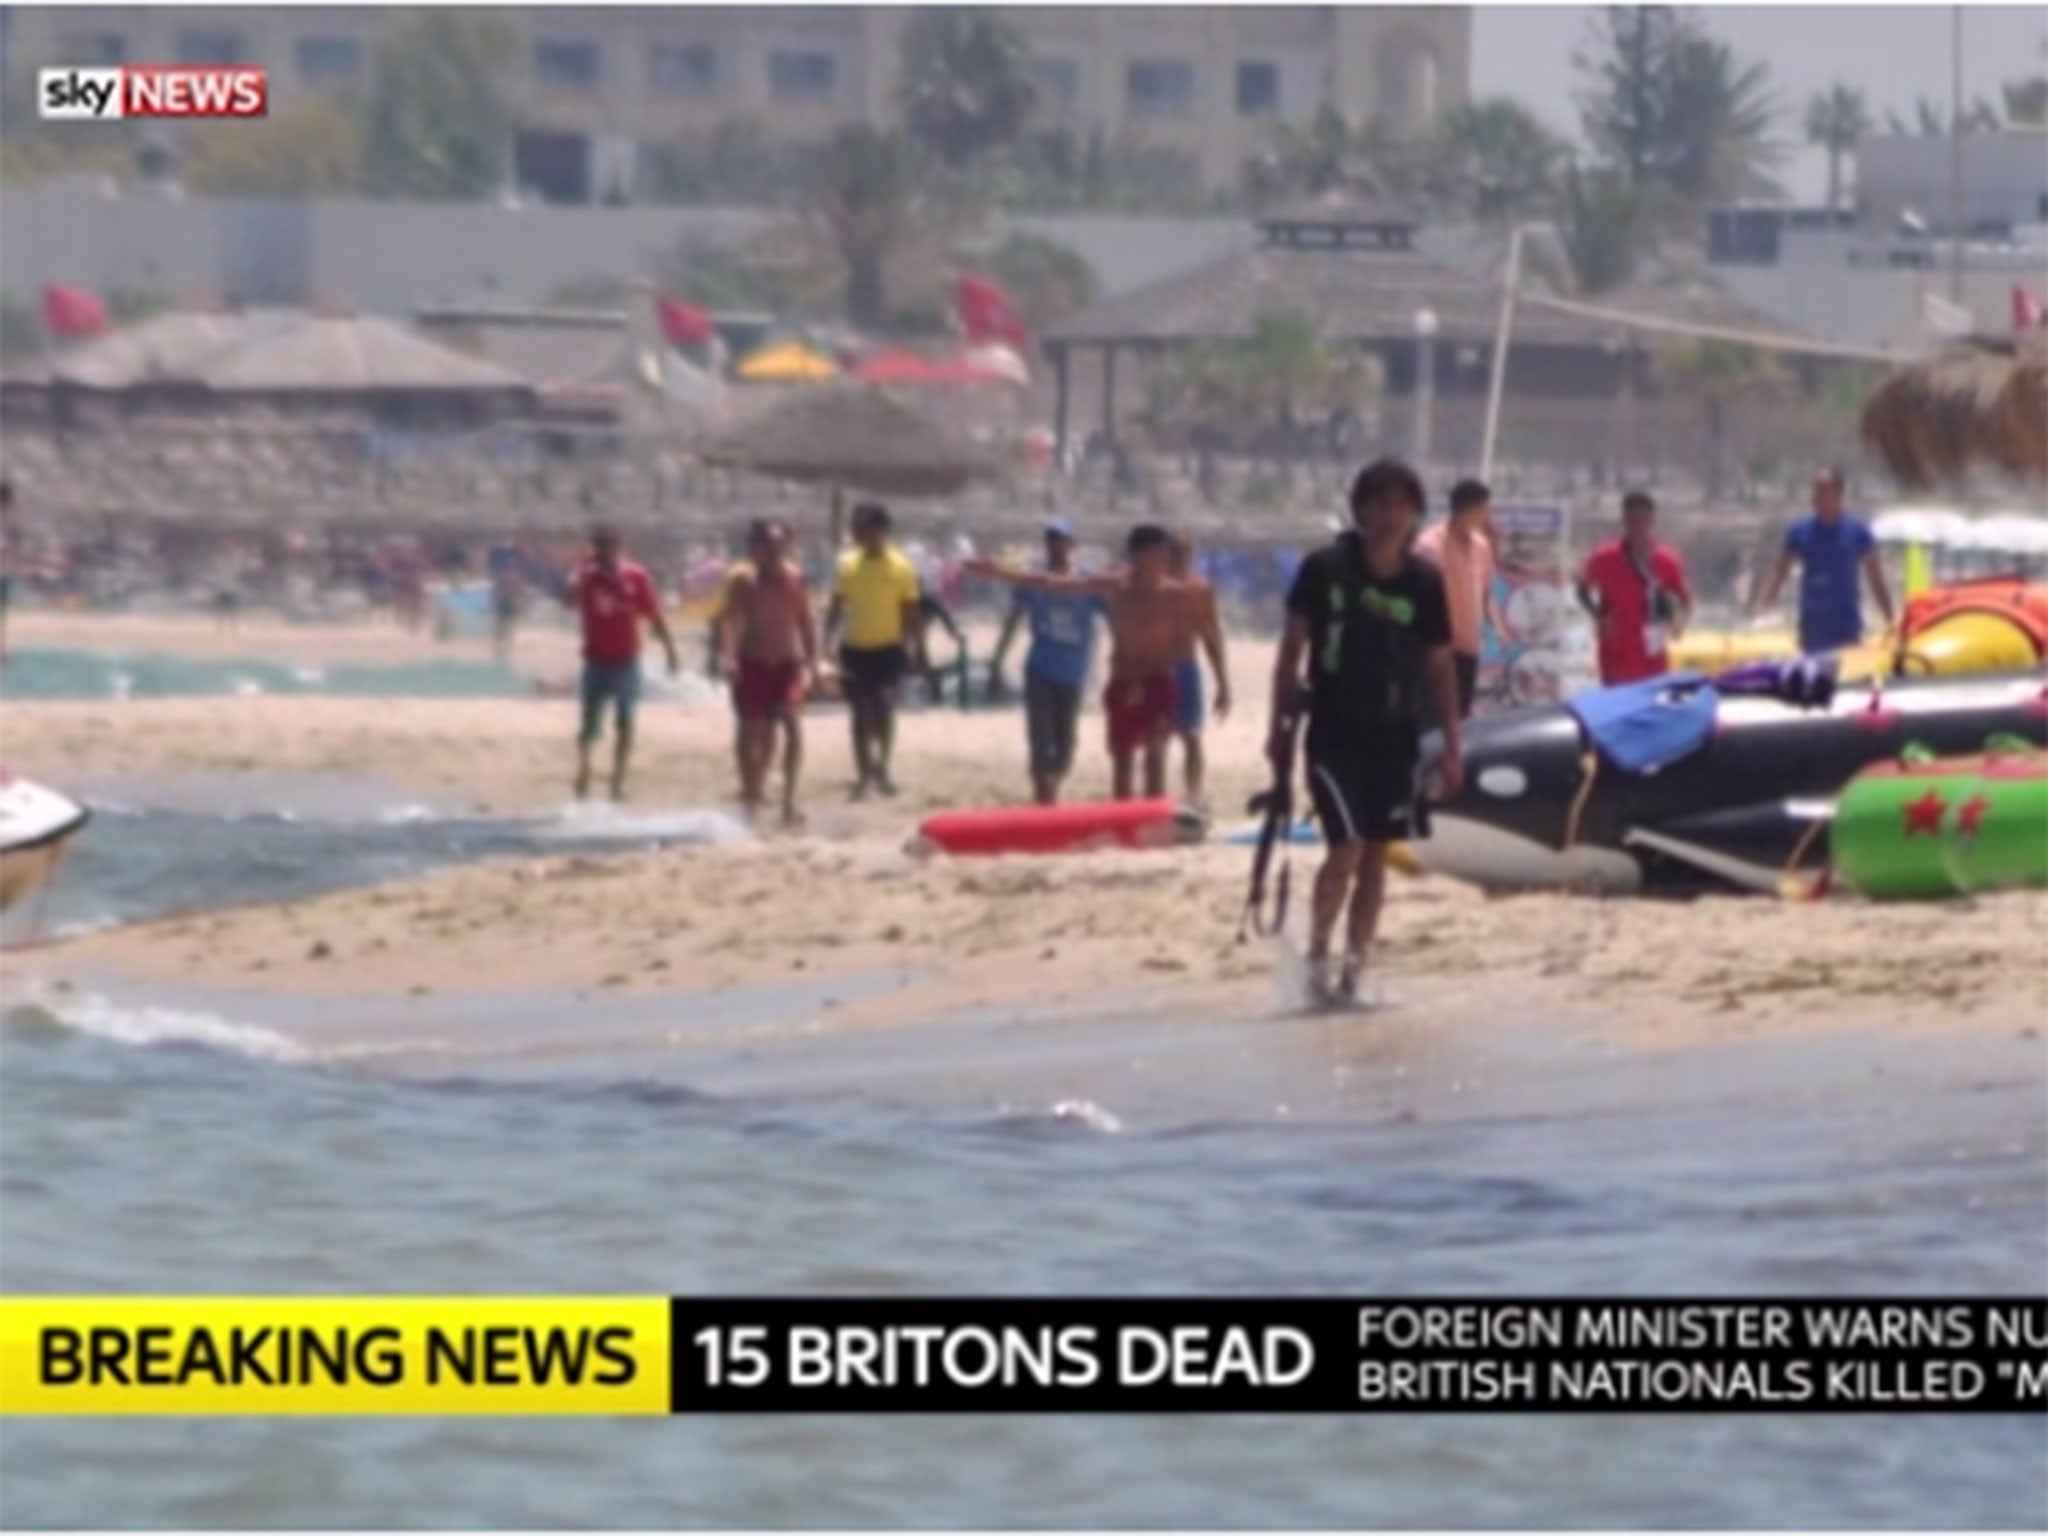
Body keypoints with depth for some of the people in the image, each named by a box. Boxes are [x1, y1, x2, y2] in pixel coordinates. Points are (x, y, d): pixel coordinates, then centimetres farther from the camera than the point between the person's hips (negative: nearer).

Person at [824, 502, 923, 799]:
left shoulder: (900, 568, -4)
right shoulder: (848, 565, 4)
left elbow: (910, 614, 0)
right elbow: (836, 608, 8)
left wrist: (915, 650, -2)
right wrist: (827, 644, -1)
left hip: (888, 648, -3)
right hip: (855, 648, 3)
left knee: (884, 705, -16)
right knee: (860, 713, 6)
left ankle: (881, 766, 0)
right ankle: (864, 775, 14)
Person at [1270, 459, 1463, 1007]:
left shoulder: (1424, 582, 0)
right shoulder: (1325, 568, -7)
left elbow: (1439, 666, 7)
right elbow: (1292, 648, -1)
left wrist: (1452, 744, 4)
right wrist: (1281, 725, -4)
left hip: (1395, 735, 3)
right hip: (1335, 731, -3)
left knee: (1376, 855, 7)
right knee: (1347, 845, -14)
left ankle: (1352, 972, 16)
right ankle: (1316, 957, 4)